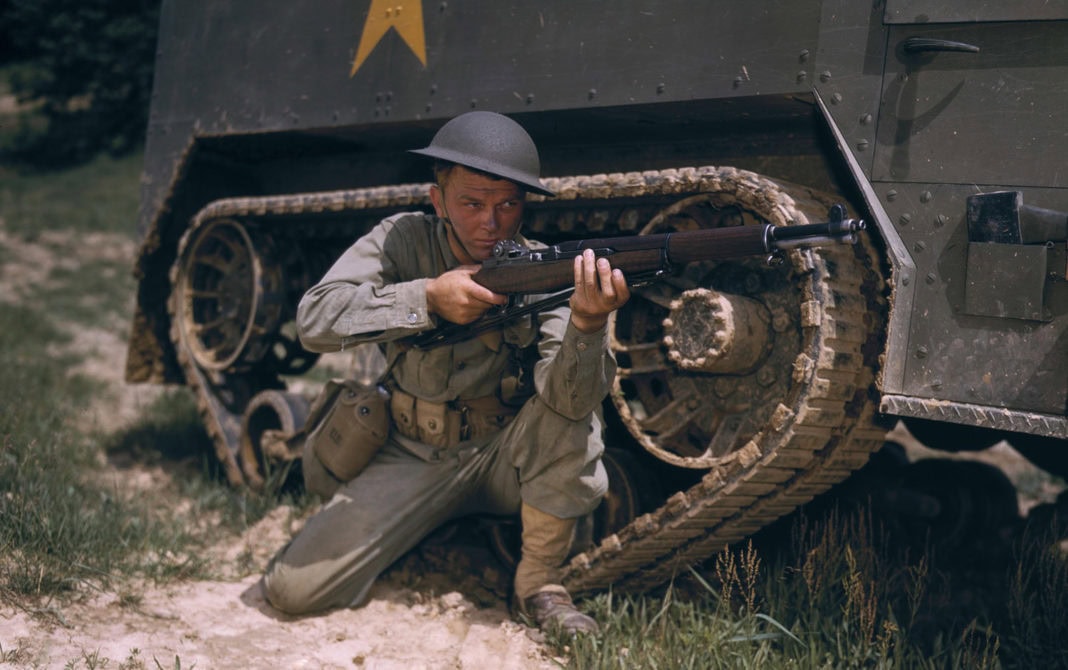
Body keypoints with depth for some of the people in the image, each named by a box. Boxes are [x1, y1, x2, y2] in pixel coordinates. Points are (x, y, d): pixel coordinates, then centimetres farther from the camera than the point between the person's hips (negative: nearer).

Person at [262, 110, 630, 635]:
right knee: (293, 587, -12)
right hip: (414, 457, 1)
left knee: (575, 424, -33)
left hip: (505, 455, -1)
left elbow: (569, 401, -28)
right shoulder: (403, 241, -9)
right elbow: (314, 320, -22)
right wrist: (429, 297, -32)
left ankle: (538, 581, -12)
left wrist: (588, 323, -49)